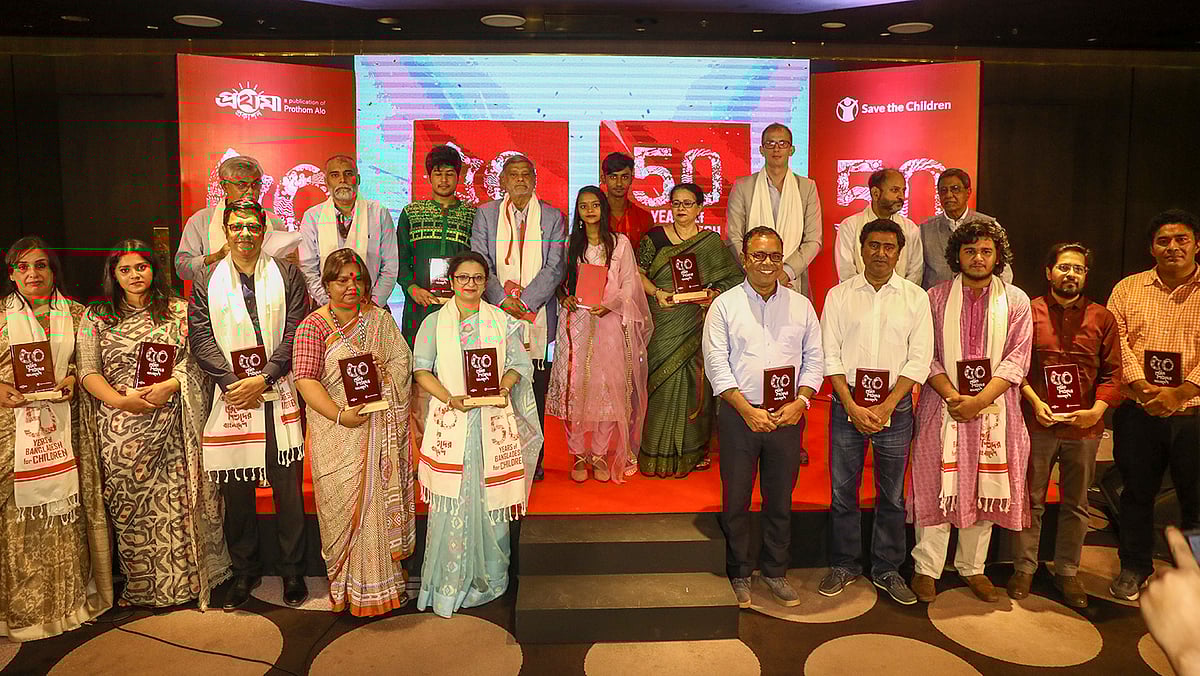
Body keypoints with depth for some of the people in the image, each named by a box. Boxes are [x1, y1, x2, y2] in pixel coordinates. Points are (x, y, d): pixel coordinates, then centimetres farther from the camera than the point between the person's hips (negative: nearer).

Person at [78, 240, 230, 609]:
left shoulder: (179, 311, 8)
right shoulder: (96, 317, 9)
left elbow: (194, 362, 2)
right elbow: (88, 372, 3)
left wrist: (167, 387, -15)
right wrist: (120, 400, -13)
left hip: (169, 425, -1)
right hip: (119, 429, 1)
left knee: (176, 500, 0)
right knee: (128, 507, 3)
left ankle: (181, 580, 12)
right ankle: (139, 585, 16)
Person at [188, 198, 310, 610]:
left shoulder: (286, 275, 6)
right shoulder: (208, 281, 9)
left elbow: (294, 334, -2)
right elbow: (200, 338, 2)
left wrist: (263, 378, -13)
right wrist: (232, 382, -11)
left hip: (279, 394, -1)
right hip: (230, 396, 1)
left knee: (287, 487, 3)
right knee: (236, 491, 8)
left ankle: (292, 571, 17)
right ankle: (244, 572, 24)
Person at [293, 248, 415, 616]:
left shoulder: (380, 318, 10)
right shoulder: (314, 326, -2)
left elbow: (403, 360, 10)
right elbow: (306, 380, -10)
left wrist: (383, 372, -11)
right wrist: (340, 414, -21)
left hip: (382, 430, 3)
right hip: (339, 434, -3)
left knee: (381, 499, 6)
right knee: (345, 505, 0)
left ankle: (384, 579, 17)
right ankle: (351, 586, 12)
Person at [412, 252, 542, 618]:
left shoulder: (502, 321, 9)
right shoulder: (434, 322, 6)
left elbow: (520, 363, 7)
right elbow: (421, 369, 0)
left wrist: (505, 385, -14)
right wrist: (450, 398, -14)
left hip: (493, 419, 1)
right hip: (450, 421, -1)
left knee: (490, 498, 4)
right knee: (451, 501, 0)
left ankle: (489, 576, 20)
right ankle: (448, 583, 13)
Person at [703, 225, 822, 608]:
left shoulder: (801, 306, 8)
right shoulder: (725, 305, 0)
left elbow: (814, 359, 7)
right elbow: (716, 363, -5)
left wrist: (799, 402, -9)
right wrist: (747, 409, -14)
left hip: (788, 417, 2)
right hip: (738, 415, -2)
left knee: (781, 499, 11)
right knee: (736, 499, 6)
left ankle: (775, 572, 26)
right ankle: (739, 574, 22)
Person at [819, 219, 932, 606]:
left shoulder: (915, 297, 3)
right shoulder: (839, 295, 3)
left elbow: (920, 359, -2)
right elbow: (830, 355, -1)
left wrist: (886, 406, -11)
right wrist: (852, 406, -10)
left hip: (895, 407, 0)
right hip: (847, 404, 0)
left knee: (892, 494, 8)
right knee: (843, 491, 6)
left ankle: (887, 570, 23)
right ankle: (844, 566, 21)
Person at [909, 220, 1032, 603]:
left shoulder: (1015, 301, 5)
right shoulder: (936, 298, 4)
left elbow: (1016, 360, -2)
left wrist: (980, 400, -14)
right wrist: (953, 396, -14)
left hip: (994, 407, 1)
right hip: (943, 404, -1)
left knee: (984, 486, 7)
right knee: (937, 485, 0)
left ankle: (973, 568, 21)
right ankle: (926, 569, 10)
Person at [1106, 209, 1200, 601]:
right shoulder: (1129, 289, 8)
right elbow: (1118, 343, -1)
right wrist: (1143, 388, -15)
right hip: (1139, 415, 1)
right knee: (1137, 492, 11)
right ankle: (1134, 567, 25)